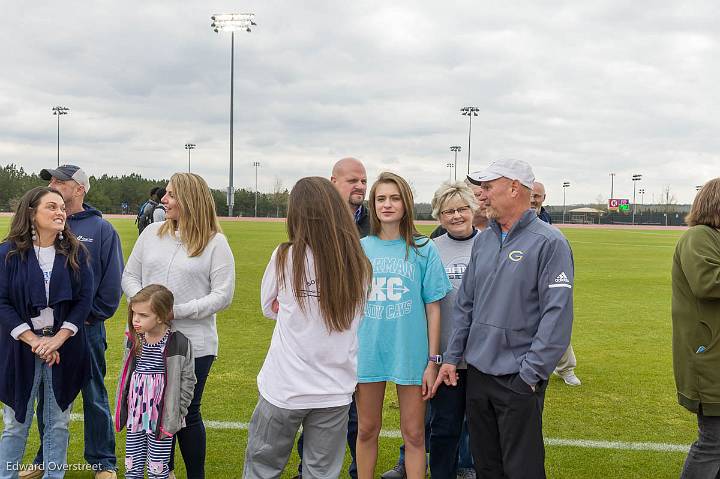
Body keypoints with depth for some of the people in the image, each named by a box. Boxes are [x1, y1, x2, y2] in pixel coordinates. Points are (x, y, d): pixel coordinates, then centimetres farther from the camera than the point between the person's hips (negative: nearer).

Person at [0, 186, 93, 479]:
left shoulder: (75, 252, 2)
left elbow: (84, 299, -2)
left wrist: (57, 339, -14)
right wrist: (34, 341, -16)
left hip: (65, 348, 2)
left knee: (58, 422, 9)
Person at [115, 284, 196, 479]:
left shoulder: (179, 344, -14)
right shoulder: (134, 340, 1)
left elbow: (187, 381, -8)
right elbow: (126, 375, 14)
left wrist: (175, 414, -9)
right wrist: (121, 409, 14)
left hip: (161, 419, -5)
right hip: (135, 417, 5)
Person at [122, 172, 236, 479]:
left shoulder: (215, 243, -6)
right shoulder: (152, 233, 7)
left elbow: (223, 295, -10)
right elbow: (129, 276, 11)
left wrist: (179, 310, -17)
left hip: (193, 345, -4)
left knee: (187, 413, 5)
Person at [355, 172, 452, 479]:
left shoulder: (423, 250, -3)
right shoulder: (360, 248, 2)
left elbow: (432, 307, -1)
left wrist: (433, 361, -4)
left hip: (411, 354, -2)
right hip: (367, 351, 2)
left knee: (414, 434, 7)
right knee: (367, 430, 13)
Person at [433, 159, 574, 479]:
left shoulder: (549, 243, -12)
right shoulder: (484, 240, 10)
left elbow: (557, 314, -17)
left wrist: (532, 372, -18)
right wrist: (452, 357, 10)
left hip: (519, 380, -6)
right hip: (477, 372, 7)